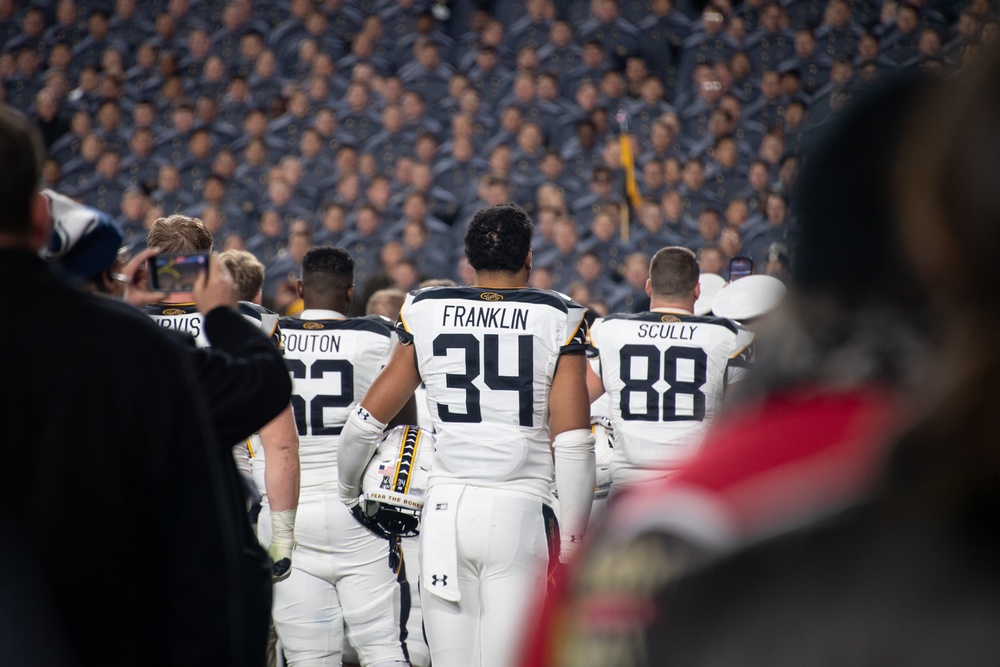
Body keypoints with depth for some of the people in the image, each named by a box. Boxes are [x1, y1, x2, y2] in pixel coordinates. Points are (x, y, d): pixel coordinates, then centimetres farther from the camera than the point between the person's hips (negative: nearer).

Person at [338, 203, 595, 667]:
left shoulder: (426, 315, 7)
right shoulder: (556, 321, 0)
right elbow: (573, 446, -5)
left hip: (445, 509, 2)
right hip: (519, 511, -2)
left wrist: (348, 490, 30)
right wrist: (572, 542, 2)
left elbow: (366, 421, 12)